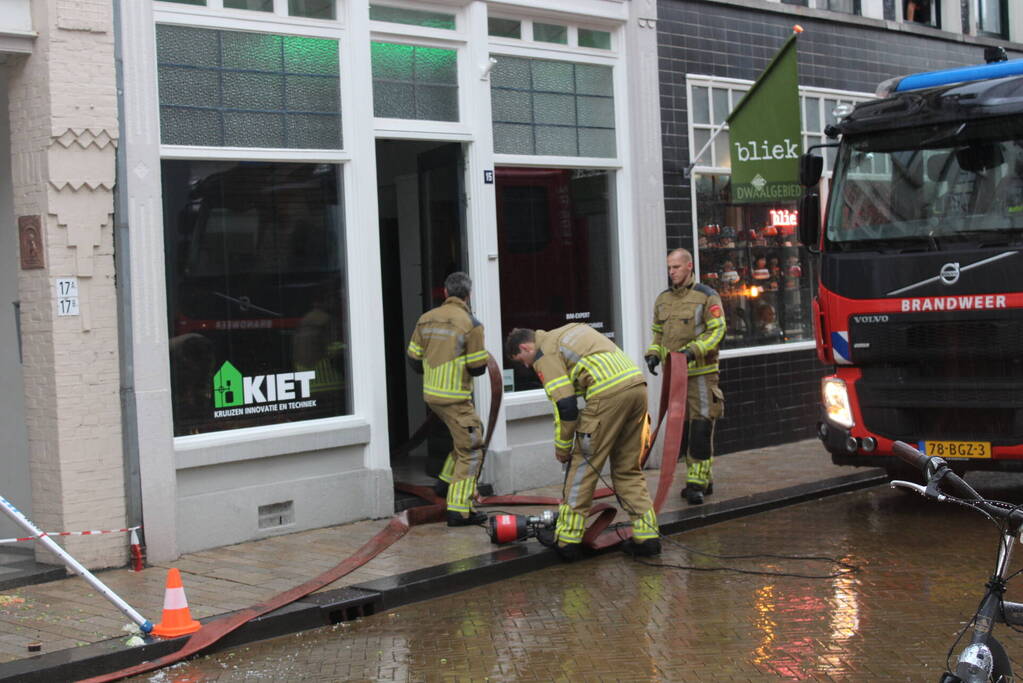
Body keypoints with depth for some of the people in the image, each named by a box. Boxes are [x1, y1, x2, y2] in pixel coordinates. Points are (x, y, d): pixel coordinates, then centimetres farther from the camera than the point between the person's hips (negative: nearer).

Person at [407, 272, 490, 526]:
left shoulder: (426, 319, 4)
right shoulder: (470, 324, -14)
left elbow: (414, 359, 8)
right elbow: (477, 367, -13)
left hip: (431, 393, 7)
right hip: (455, 397, -7)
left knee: (470, 433, 26)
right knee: (470, 450, 0)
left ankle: (447, 481, 27)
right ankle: (459, 510, -2)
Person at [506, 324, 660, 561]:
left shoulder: (544, 354, 3)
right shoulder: (569, 331, 29)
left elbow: (565, 405, -6)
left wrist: (562, 447, 8)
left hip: (609, 393, -8)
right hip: (638, 386, 8)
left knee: (582, 467, 4)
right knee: (628, 469, 17)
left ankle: (567, 539, 11)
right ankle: (646, 535, 15)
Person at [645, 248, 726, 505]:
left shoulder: (707, 297, -6)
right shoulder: (662, 299, 13)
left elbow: (716, 332, -10)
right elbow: (657, 333, 20)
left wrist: (693, 350, -23)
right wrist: (654, 353, 1)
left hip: (701, 373, -6)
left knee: (701, 426, -10)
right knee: (682, 427, 10)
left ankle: (697, 481, -8)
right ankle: (702, 479, 21)